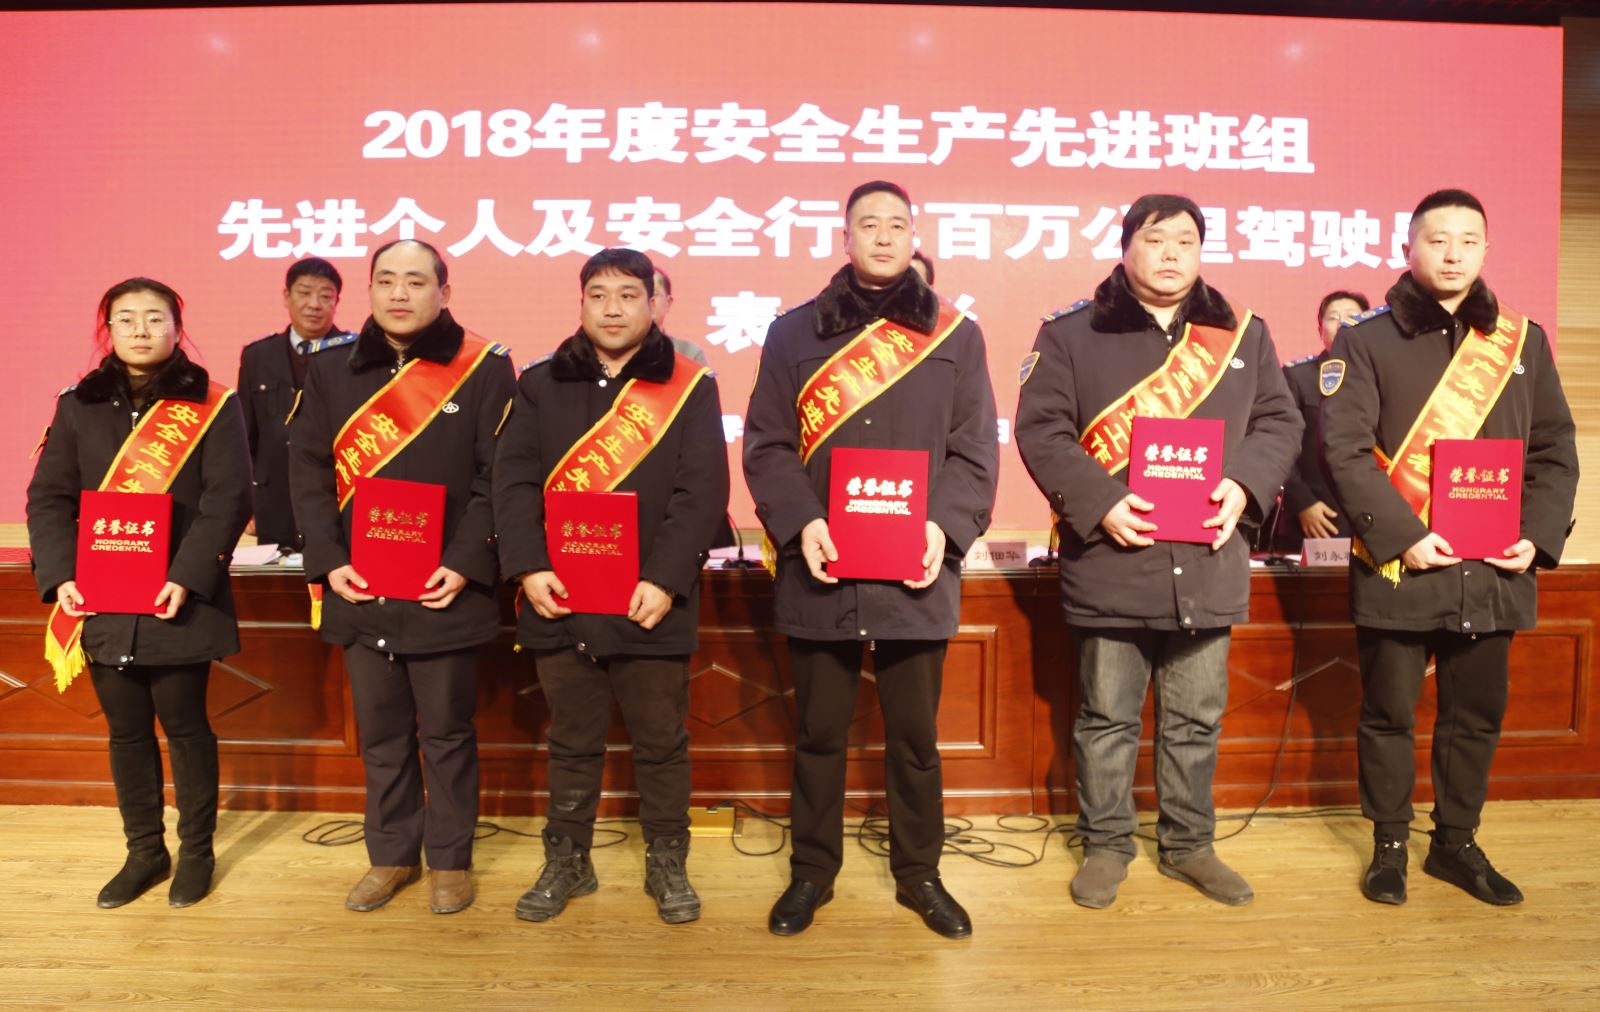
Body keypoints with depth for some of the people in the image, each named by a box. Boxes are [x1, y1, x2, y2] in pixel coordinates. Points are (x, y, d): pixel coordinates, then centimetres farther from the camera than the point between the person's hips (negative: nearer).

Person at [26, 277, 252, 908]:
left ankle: (196, 851, 24)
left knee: (184, 725, 6)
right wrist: (61, 574, -9)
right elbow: (48, 497, 5)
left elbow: (228, 500, -10)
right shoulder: (78, 405, 7)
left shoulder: (212, 406, -3)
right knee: (126, 730, 13)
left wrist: (188, 577, -19)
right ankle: (144, 851, 29)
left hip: (179, 603, -3)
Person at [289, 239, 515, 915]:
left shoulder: (482, 368, -3)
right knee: (380, 733, 15)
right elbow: (308, 473, 6)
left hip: (446, 592, -3)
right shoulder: (331, 373, 8)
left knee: (447, 733, 9)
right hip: (359, 592, 4)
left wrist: (465, 564, -15)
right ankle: (392, 854, 32)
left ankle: (449, 858, 26)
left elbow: (498, 476, -7)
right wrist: (328, 561, -6)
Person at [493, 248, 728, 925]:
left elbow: (702, 491, -7)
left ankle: (667, 864, 28)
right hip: (560, 602, 2)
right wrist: (528, 566, -12)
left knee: (661, 742, 10)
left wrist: (666, 579, -16)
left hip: (651, 606, -2)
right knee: (572, 741, 15)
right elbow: (515, 481, 1)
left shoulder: (689, 386, 1)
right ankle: (567, 861, 32)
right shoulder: (541, 384, 8)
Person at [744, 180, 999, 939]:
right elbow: (766, 444, 1)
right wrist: (799, 523, -14)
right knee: (818, 732, 11)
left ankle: (919, 873, 29)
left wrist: (945, 525, -12)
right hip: (820, 570, 0)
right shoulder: (794, 331, 6)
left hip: (915, 570, 0)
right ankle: (812, 871, 29)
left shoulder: (955, 334, 7)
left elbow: (975, 450, 3)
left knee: (914, 734, 11)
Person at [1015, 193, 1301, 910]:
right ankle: (1106, 845, 24)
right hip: (1109, 558, -3)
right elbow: (1041, 429, -5)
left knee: (1197, 717, 14)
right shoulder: (1072, 334, 1)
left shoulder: (1244, 334, 12)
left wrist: (1244, 484, -7)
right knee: (1106, 717, 7)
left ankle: (1188, 845, 31)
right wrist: (1099, 501, -17)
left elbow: (1278, 421, 12)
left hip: (1208, 560, 3)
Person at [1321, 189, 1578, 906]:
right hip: (1397, 569, -3)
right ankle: (1390, 847, 23)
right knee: (1389, 715, 7)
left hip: (1493, 573, 4)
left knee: (1476, 716, 13)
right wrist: (1401, 537, -18)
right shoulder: (1366, 342, -1)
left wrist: (1538, 536, -4)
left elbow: (1554, 451, 11)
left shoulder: (1524, 341, 11)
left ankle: (1457, 843, 31)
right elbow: (1345, 450, -10)